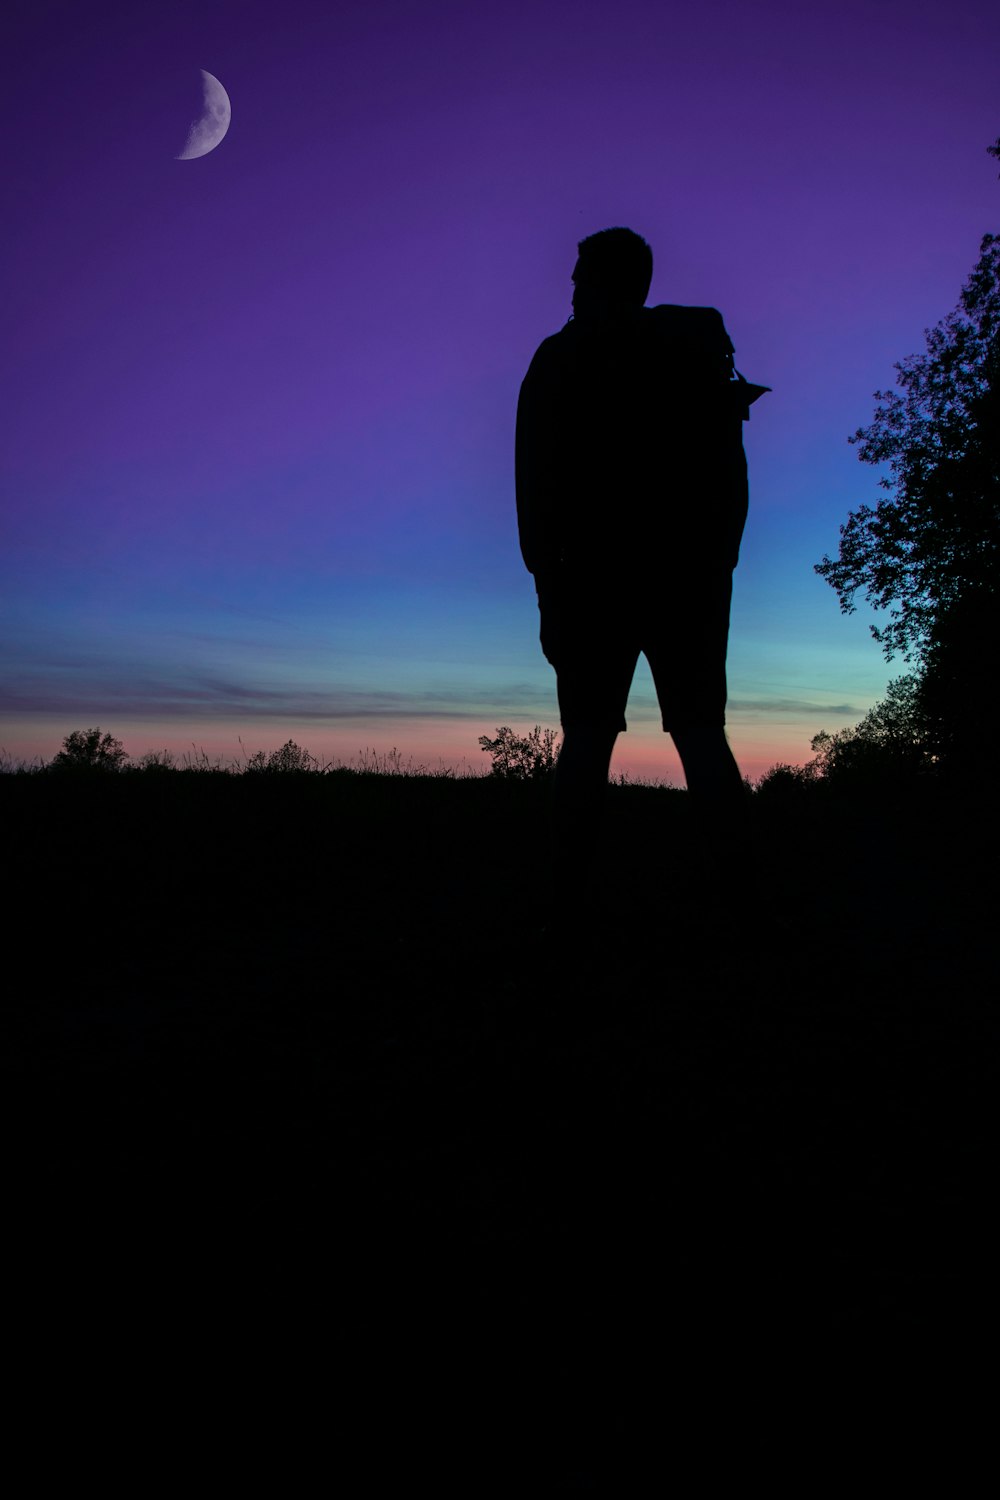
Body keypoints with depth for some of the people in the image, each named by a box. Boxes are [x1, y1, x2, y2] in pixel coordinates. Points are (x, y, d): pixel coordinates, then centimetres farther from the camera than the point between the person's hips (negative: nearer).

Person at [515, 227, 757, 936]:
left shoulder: (560, 359, 8)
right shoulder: (700, 344, 15)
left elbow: (536, 482, -1)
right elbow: (730, 471, 8)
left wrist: (548, 582, -1)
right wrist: (720, 564, 9)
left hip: (595, 576, -1)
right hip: (694, 575, 2)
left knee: (587, 738, -2)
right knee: (701, 732, 3)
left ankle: (570, 907, -8)